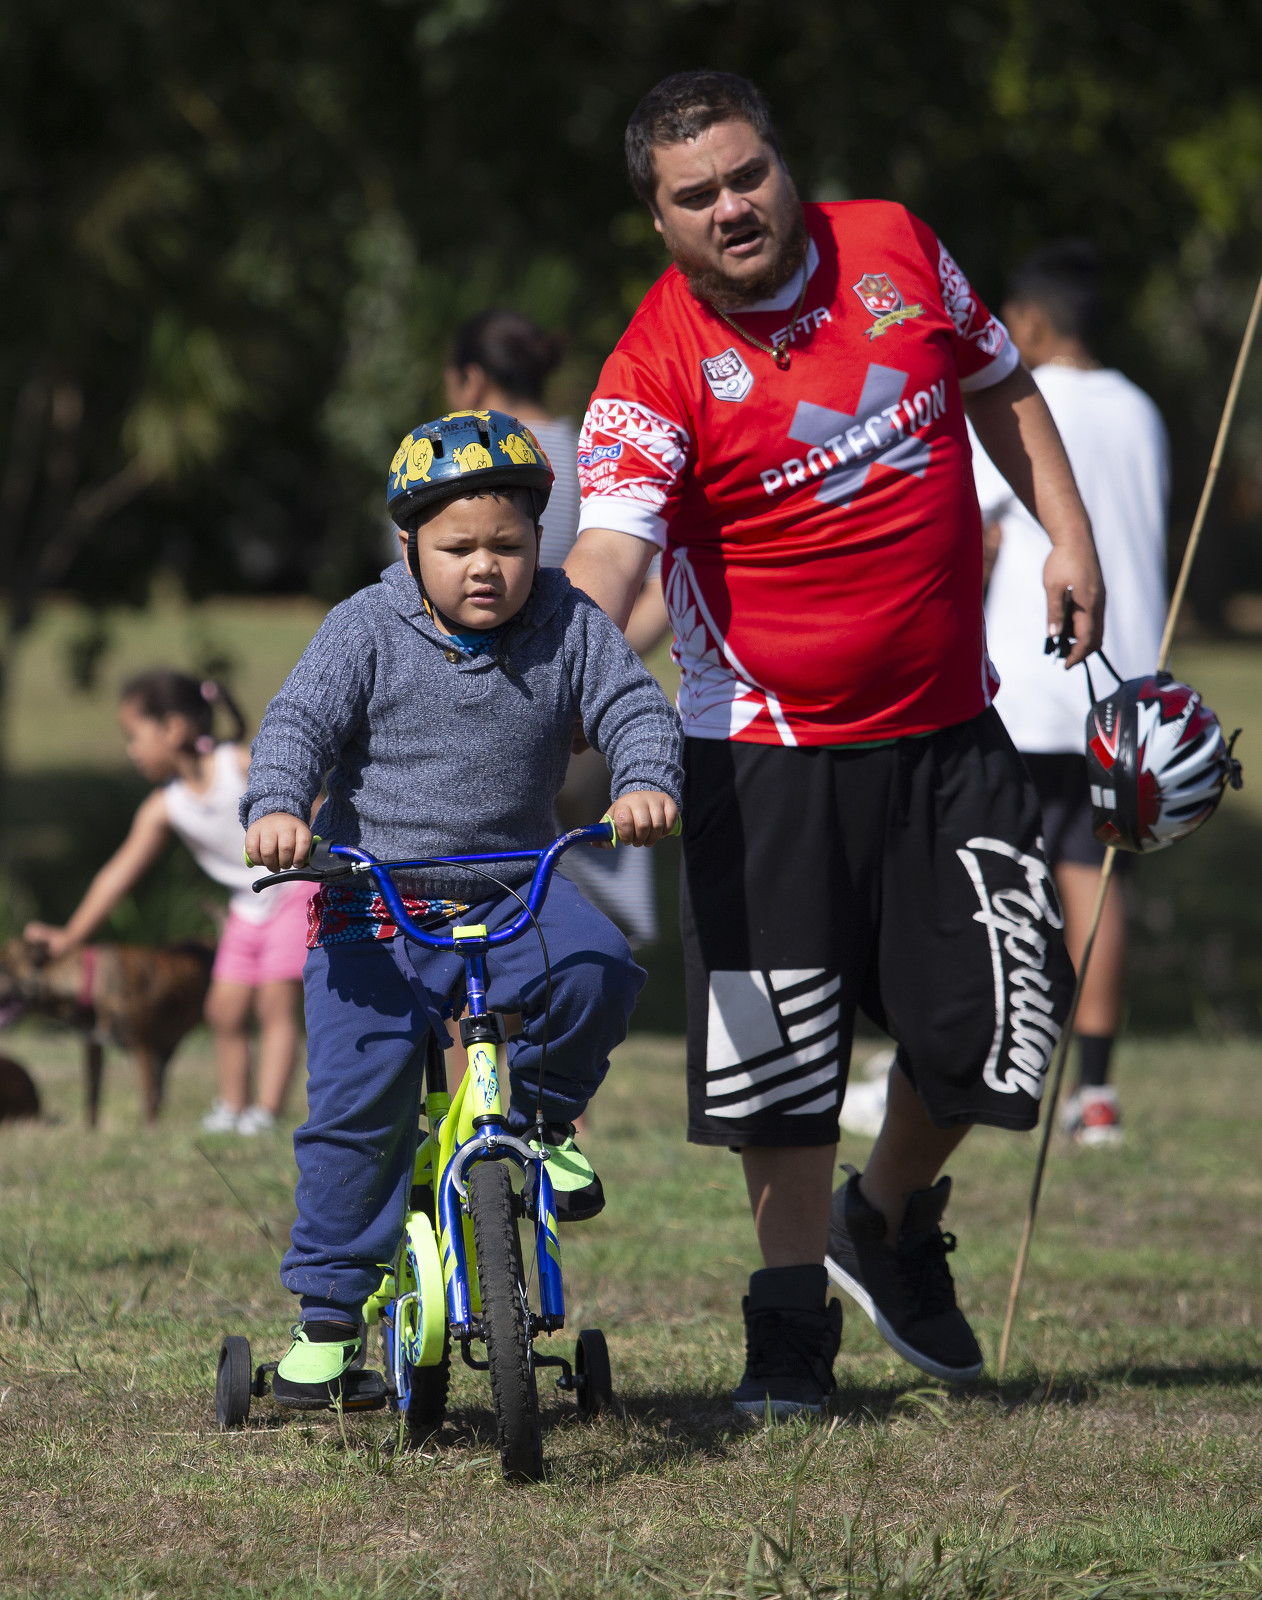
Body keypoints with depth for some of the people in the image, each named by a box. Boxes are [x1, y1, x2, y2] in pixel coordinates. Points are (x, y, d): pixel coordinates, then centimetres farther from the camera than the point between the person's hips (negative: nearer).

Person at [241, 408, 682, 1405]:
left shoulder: (567, 625, 2)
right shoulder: (369, 630, -3)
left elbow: (635, 707, -4)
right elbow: (298, 724, -10)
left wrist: (647, 781, -27)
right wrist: (278, 807, -30)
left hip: (513, 891, 1)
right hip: (374, 905, -1)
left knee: (596, 970, -30)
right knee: (356, 1102, -10)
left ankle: (539, 1116, 1)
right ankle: (331, 1307, 4)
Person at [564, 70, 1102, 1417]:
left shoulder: (895, 247, -1)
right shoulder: (657, 369, -15)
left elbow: (997, 383, 17)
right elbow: (605, 553, -27)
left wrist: (1066, 535, 8)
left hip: (944, 727, 3)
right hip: (766, 753, -3)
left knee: (989, 1024, 0)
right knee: (780, 1057, -3)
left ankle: (890, 1226, 29)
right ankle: (792, 1321, 15)